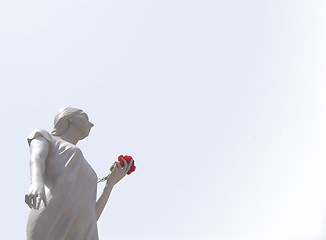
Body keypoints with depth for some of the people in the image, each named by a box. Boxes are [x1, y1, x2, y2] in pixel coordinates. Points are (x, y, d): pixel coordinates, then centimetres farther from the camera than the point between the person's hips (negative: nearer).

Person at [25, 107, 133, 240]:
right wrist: (36, 183, -26)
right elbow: (36, 158, -3)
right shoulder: (42, 137, 25)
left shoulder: (84, 171, 42)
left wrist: (111, 182, 32)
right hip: (48, 229, -6)